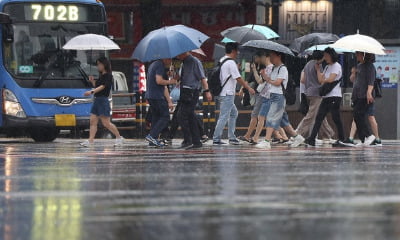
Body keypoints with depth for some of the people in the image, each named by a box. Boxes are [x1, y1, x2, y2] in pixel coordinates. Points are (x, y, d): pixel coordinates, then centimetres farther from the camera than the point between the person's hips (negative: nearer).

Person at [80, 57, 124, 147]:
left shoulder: (108, 76, -9)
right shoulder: (101, 76, 19)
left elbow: (102, 86, -21)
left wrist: (91, 92, -33)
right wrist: (92, 81, 8)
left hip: (103, 100, -9)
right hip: (97, 100, 9)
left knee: (106, 123, -7)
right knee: (93, 122, 0)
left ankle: (119, 137, 6)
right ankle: (90, 141, -4)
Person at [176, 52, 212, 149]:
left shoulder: (195, 62, -7)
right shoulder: (184, 63, 19)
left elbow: (202, 77, -12)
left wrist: (206, 91, -18)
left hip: (191, 93, -9)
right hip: (185, 93, 9)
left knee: (182, 116, -14)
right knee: (191, 117, 9)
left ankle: (188, 141, -13)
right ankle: (196, 142, 13)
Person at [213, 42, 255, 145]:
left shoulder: (222, 61, 14)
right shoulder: (231, 63, -15)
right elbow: (238, 78, -15)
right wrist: (249, 88, -6)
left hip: (222, 93, 10)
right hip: (227, 94, -10)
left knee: (233, 113, 19)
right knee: (224, 117, -7)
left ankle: (232, 137, 18)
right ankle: (216, 139, -7)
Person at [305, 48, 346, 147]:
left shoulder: (336, 66, -5)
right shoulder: (327, 67, 20)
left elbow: (331, 79, -16)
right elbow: (321, 79, 10)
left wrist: (323, 80, 2)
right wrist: (318, 69, 10)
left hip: (334, 96, -8)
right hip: (326, 96, 8)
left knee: (336, 118, -5)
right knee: (319, 117, 1)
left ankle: (342, 139, 2)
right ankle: (312, 139, -2)